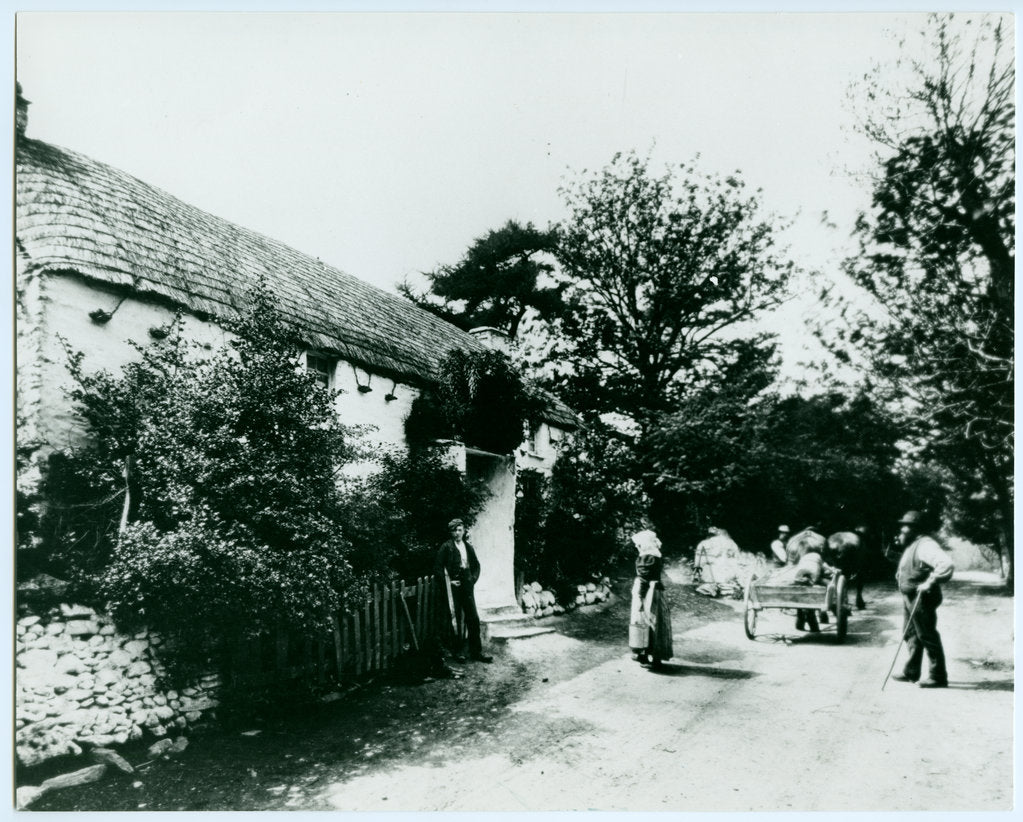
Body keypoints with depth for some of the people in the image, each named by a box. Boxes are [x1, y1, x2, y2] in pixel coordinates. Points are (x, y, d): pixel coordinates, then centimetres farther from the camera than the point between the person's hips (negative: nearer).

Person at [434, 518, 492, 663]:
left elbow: (476, 565, 20)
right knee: (456, 620, 2)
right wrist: (448, 581, -10)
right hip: (453, 587, -4)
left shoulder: (469, 547, 10)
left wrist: (473, 578, 6)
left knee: (473, 619, 4)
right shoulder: (446, 547, -4)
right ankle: (457, 652, 13)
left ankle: (476, 652, 11)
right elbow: (437, 568, -6)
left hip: (467, 587, 4)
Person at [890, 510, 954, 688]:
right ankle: (911, 672, 24)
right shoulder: (912, 546, 15)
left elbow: (946, 564, -30)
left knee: (927, 636, -4)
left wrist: (930, 583, -28)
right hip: (910, 598, 11)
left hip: (922, 598, -10)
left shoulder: (925, 544, -18)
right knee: (911, 634, 15)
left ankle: (938, 676, 5)